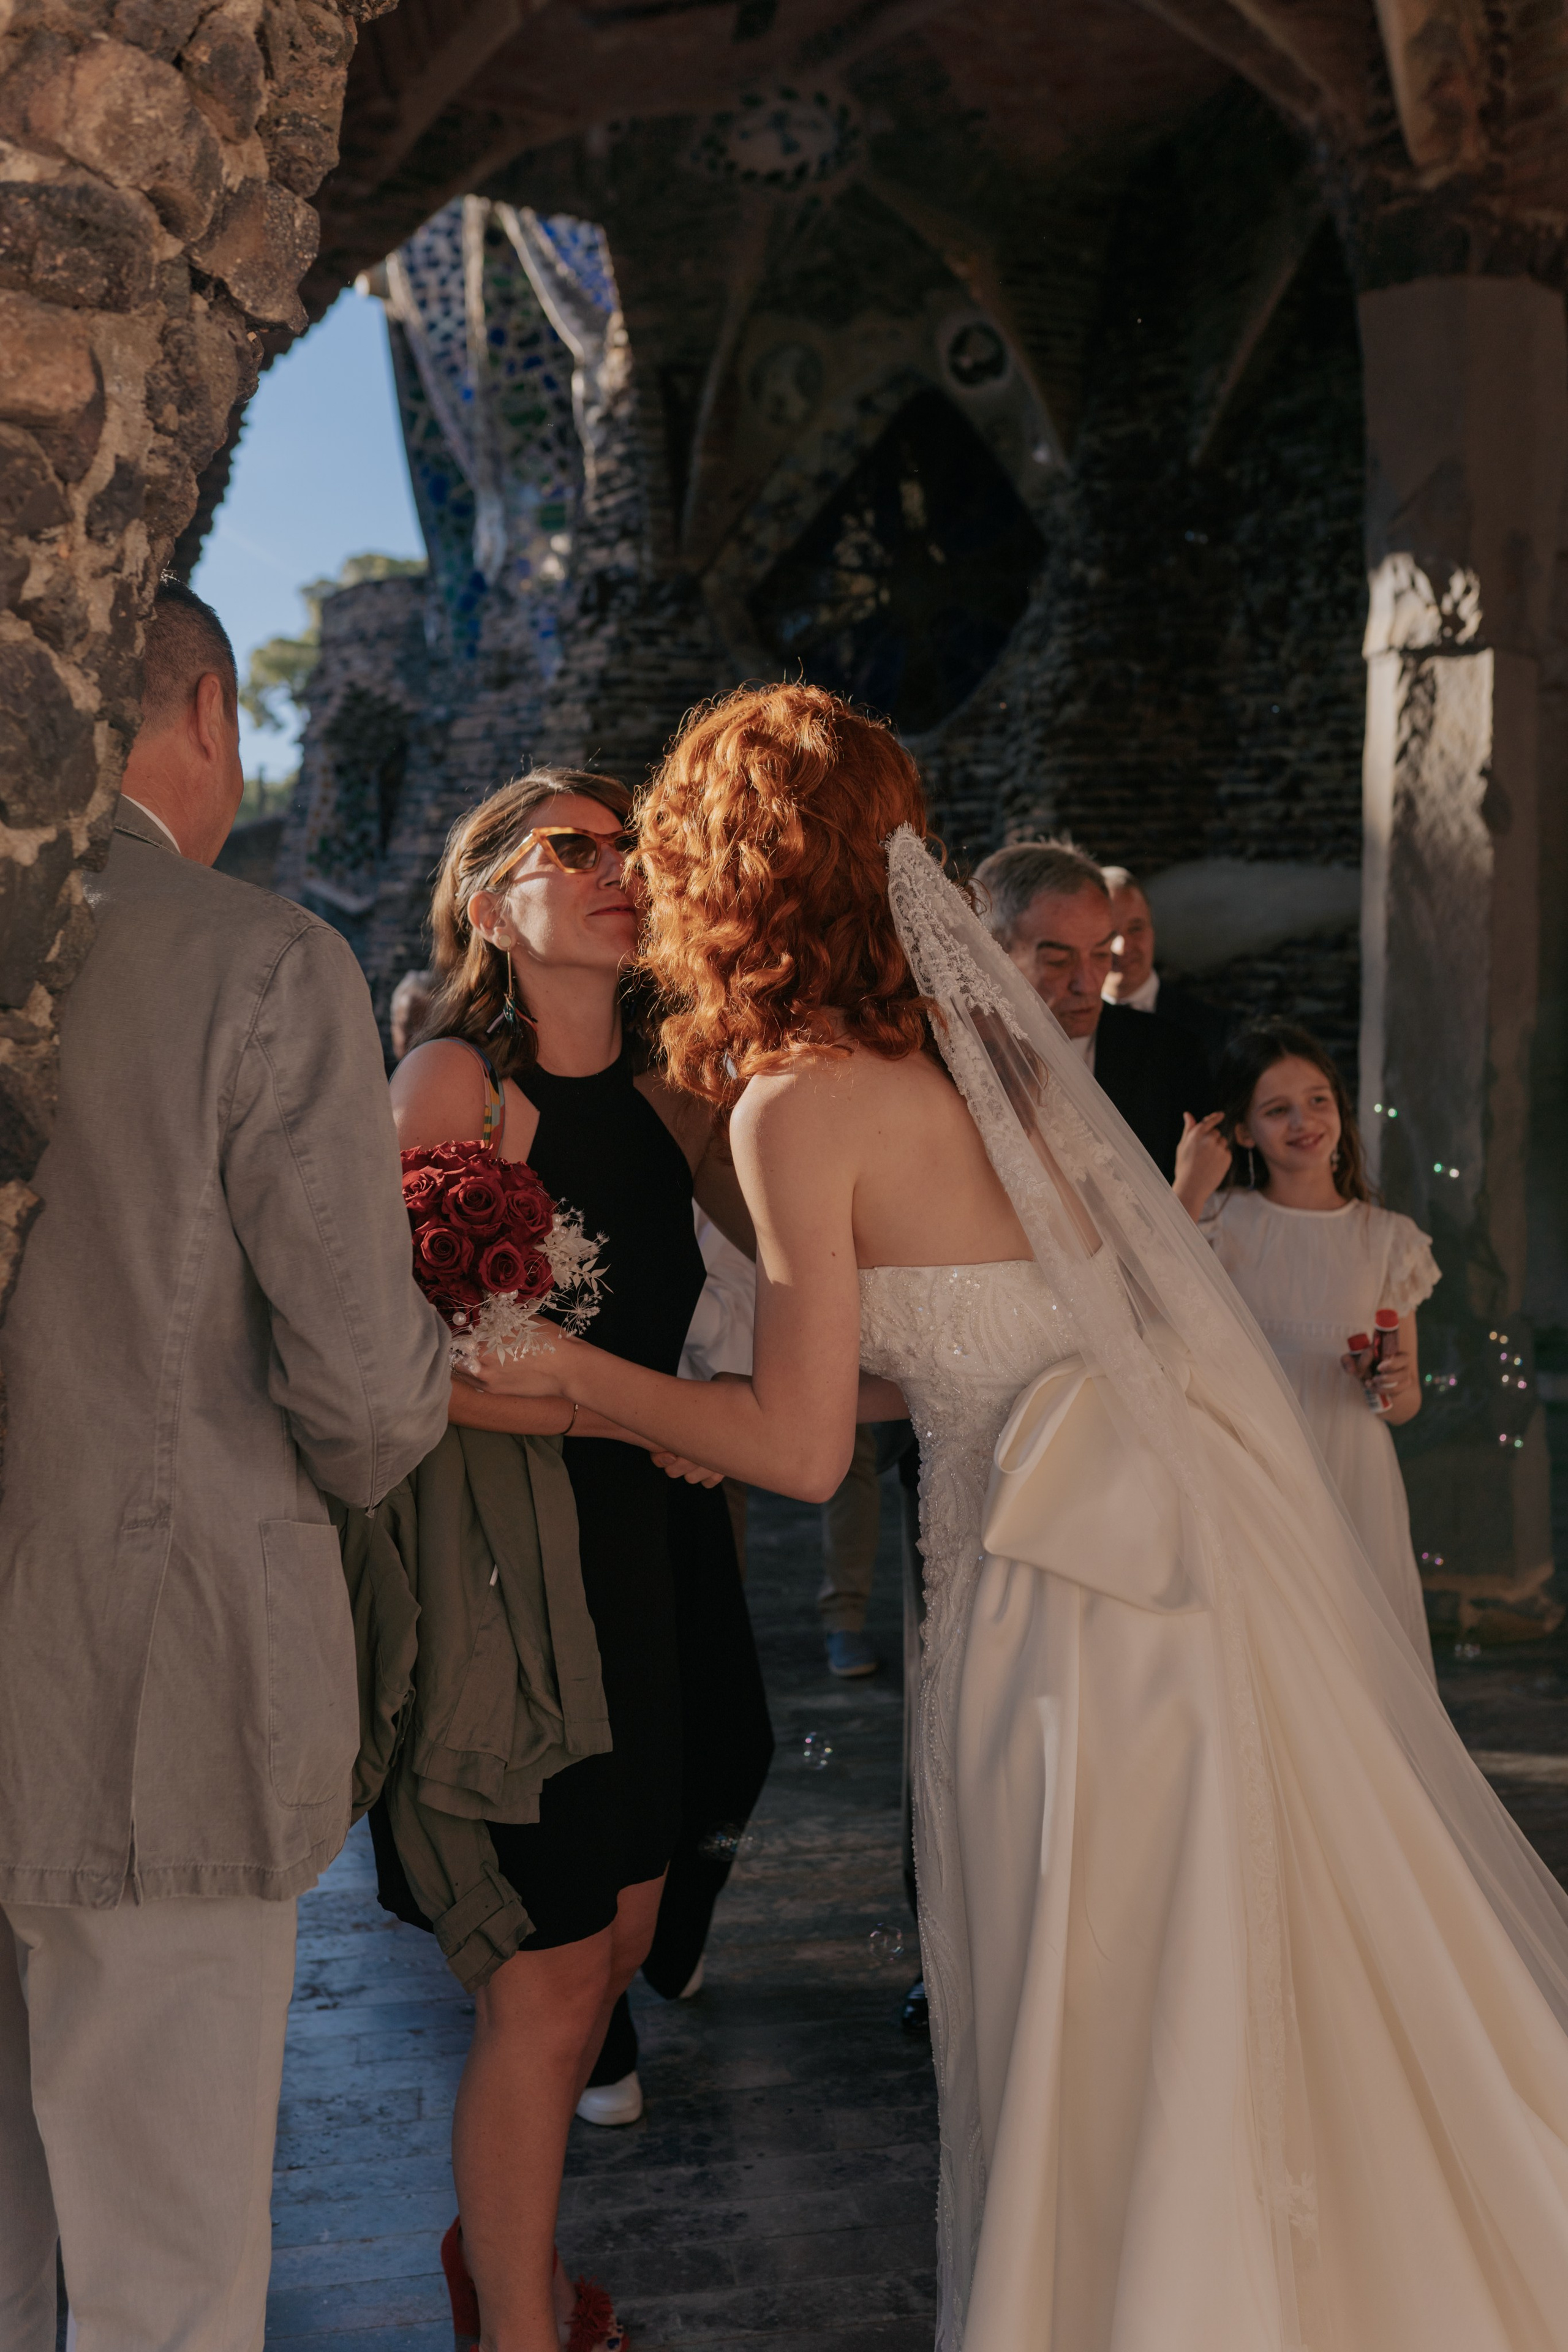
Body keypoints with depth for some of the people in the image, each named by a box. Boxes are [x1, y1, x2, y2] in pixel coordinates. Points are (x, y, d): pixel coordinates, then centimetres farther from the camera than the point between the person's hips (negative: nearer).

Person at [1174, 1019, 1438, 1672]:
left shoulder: (1388, 1239, 6)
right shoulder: (1221, 1220, 2)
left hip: (1351, 1482, 1)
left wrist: (1394, 1386, -12)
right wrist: (1188, 1192, -12)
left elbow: (1406, 1407, 11)